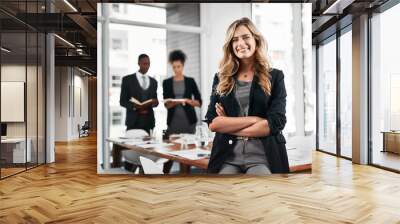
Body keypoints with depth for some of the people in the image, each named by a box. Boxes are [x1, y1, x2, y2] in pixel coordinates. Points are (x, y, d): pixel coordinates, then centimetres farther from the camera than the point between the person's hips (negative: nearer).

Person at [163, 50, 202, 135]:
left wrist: (188, 101, -13)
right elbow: (166, 104, 3)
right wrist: (174, 102, -17)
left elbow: (199, 102, 4)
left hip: (188, 120, 0)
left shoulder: (190, 81, 6)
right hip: (173, 121, 0)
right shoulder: (166, 82, 7)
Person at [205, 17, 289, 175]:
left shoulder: (275, 76, 7)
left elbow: (276, 123, -5)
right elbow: (212, 122, 1)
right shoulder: (221, 78, 12)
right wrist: (253, 119, -8)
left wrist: (228, 126, -4)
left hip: (263, 157, -1)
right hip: (227, 157, 2)